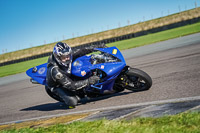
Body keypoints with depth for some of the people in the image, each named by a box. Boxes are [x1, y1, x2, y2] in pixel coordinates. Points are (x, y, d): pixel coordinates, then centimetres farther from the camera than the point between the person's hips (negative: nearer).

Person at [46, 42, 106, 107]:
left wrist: (97, 47, -11)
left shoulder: (68, 55, -25)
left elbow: (82, 51, -9)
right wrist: (88, 81, -42)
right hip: (58, 86, -7)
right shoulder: (55, 71, -41)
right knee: (73, 102, -26)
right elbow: (71, 85, -39)